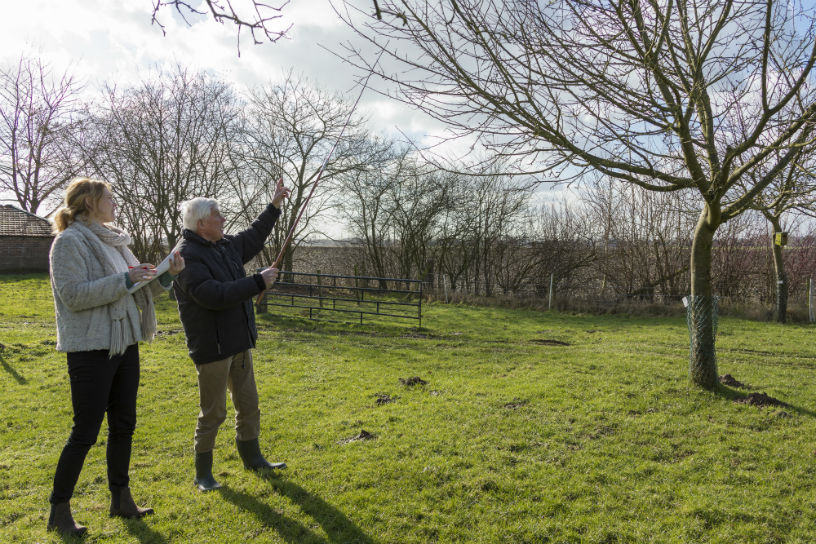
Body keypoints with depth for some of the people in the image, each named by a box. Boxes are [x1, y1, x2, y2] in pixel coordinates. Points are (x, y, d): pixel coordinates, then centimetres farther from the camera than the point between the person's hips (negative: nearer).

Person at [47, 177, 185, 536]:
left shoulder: (112, 242, 13)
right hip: (91, 349, -8)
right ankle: (59, 511, 18)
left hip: (124, 345, 8)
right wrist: (124, 279, -24)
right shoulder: (70, 242, -11)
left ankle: (121, 499, 27)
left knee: (123, 426, 14)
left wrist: (165, 276, -1)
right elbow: (73, 295, -21)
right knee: (85, 432, 0)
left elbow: (136, 290, 16)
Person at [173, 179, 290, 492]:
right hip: (212, 348, -9)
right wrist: (259, 282, -23)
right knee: (213, 413, 2)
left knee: (249, 405, 17)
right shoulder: (187, 257, -18)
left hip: (239, 342, 9)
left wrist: (274, 206, 26)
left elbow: (252, 240, 28)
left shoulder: (226, 245, 9)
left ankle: (252, 459, 33)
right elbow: (216, 295, -28)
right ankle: (203, 474, 20)